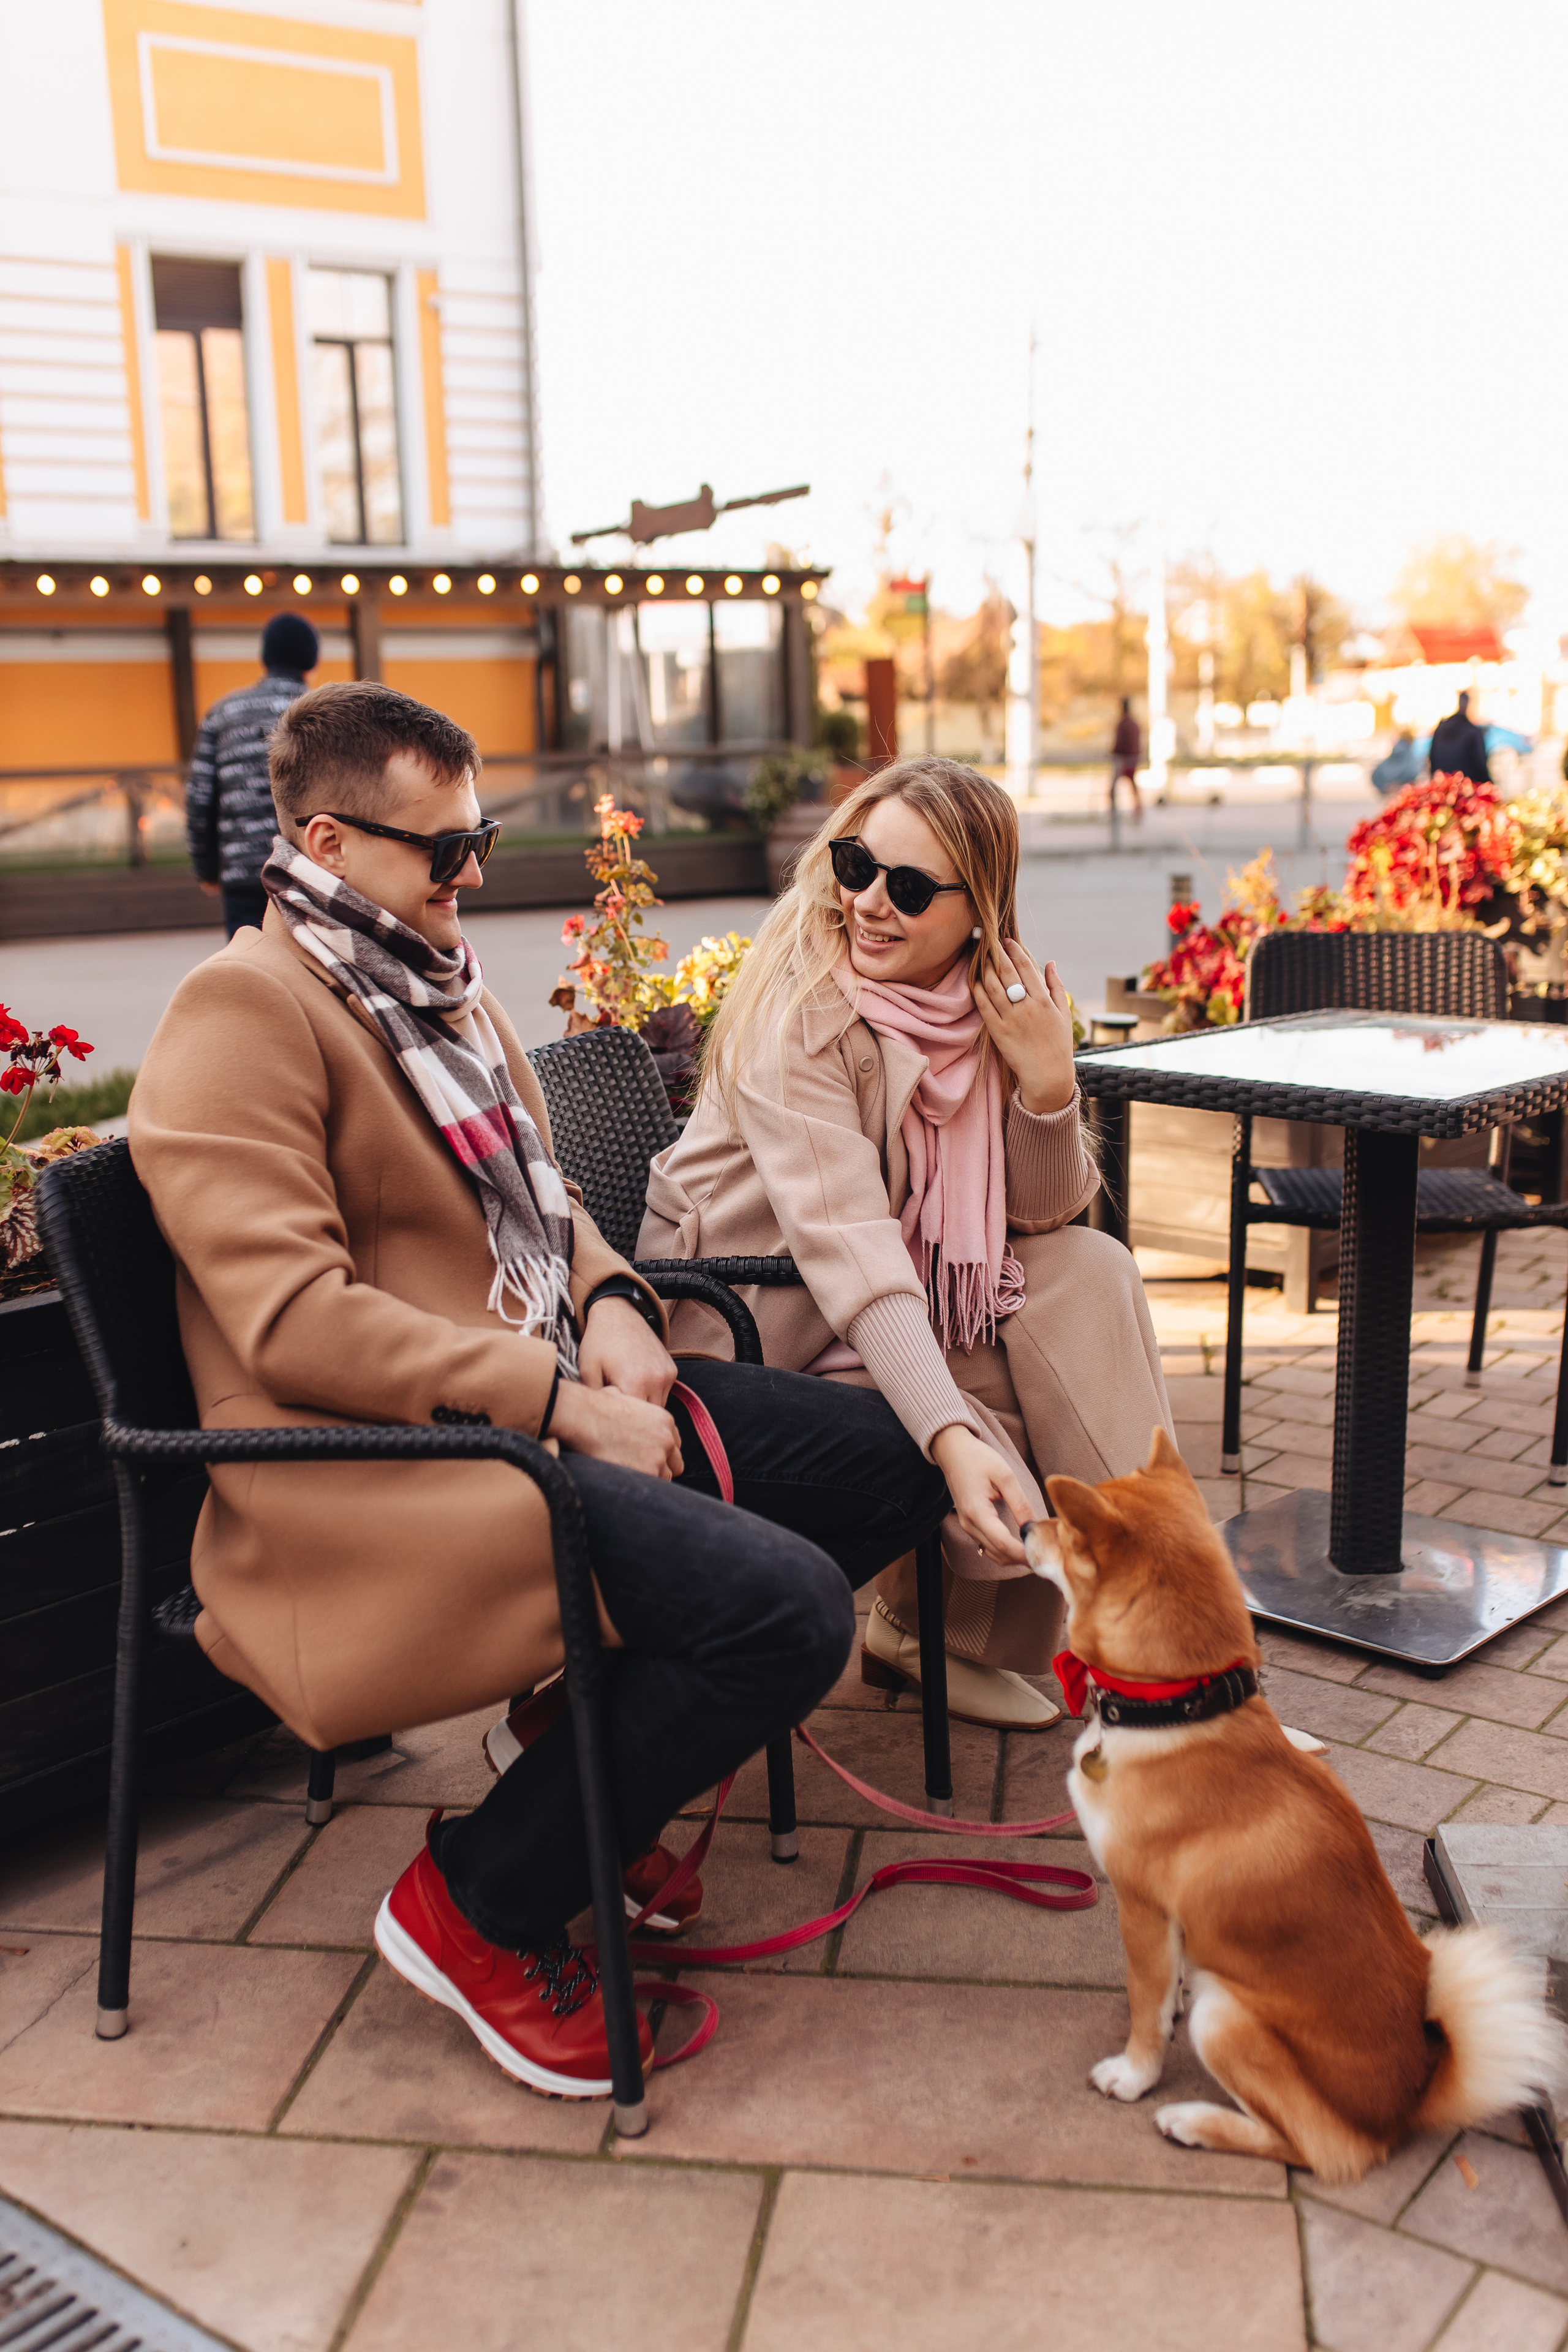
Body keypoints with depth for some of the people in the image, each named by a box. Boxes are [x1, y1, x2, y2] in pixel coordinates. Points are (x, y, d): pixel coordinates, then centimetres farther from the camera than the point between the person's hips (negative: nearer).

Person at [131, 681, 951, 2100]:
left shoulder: (443, 984, 17)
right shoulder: (240, 1011, -13)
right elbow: (289, 1319, -22)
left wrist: (611, 1306, 2)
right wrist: (561, 1401, -21)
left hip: (554, 1396, 10)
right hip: (390, 1455, -10)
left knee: (892, 1464, 6)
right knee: (791, 1611, -25)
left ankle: (603, 1739, 18)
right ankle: (479, 1907, -4)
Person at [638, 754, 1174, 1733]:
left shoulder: (1002, 996, -4)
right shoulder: (802, 1009, -25)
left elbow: (1040, 1217, -2)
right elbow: (846, 1246, -35)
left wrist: (1048, 1081, -22)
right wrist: (951, 1437, -46)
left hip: (909, 1299, 7)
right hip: (759, 1321, -7)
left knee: (1092, 1270, -13)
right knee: (997, 1507, -20)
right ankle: (919, 1629, 15)